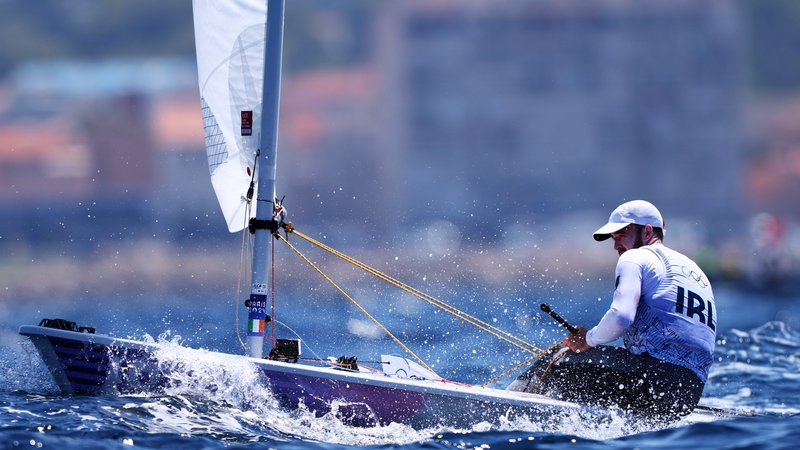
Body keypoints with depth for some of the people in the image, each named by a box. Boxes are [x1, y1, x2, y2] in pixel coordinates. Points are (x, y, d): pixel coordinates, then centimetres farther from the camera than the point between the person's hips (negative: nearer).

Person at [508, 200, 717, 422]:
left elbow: (620, 318, -14)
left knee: (552, 369, 1)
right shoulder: (697, 273, 30)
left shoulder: (636, 258, 5)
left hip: (654, 375, -9)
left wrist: (589, 339, 5)